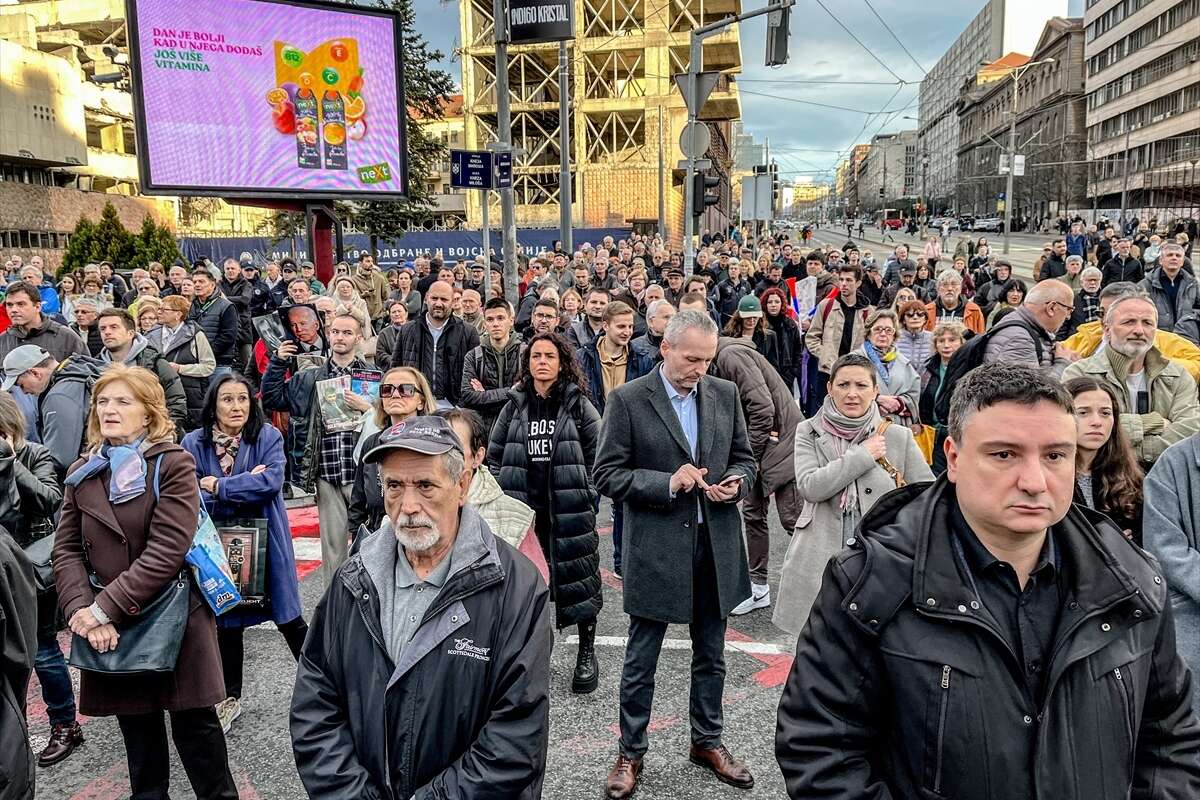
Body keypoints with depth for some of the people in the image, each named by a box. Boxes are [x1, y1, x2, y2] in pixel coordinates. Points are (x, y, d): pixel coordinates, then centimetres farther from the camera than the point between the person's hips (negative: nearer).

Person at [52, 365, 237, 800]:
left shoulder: (173, 464, -9)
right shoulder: (82, 473, 8)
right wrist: (81, 609, -14)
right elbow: (67, 549, 3)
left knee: (194, 724, 5)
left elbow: (166, 551, -17)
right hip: (111, 630, 5)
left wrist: (105, 609, -19)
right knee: (137, 730, 16)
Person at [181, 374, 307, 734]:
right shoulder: (194, 443, -5)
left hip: (265, 544, -2)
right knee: (225, 620, 15)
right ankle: (230, 697, 32)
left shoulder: (268, 437, -9)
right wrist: (246, 487, -19)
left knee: (288, 620, 7)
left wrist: (218, 487, -18)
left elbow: (272, 481, -22)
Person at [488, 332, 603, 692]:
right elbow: (494, 453, 12)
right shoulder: (515, 405, 6)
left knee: (578, 577, 3)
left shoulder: (578, 404, -1)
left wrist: (584, 491, -5)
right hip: (522, 507, 3)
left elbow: (598, 451, 0)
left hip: (570, 509, -2)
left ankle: (587, 653, 20)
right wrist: (504, 493, 4)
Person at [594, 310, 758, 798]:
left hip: (716, 544, 4)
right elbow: (606, 475, -10)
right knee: (640, 662, 9)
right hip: (656, 548, -4)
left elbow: (745, 459, 12)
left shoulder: (725, 393, 4)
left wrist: (736, 482, -10)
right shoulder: (628, 400, -9)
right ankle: (630, 752, 26)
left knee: (710, 656, 18)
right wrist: (667, 483, -21)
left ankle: (707, 741, 37)